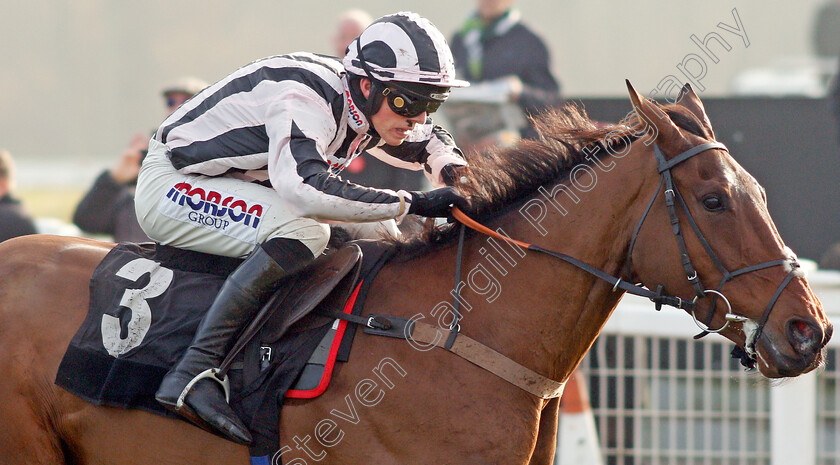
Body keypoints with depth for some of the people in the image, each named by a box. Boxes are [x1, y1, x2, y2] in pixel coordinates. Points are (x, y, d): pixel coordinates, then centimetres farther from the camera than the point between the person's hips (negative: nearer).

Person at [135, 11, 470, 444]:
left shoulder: (369, 109, -1)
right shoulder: (305, 100, -29)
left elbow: (428, 141, 20)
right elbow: (305, 187, -47)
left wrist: (450, 168, -5)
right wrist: (413, 202, -42)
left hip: (239, 189, 9)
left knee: (374, 234, 5)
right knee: (303, 231, -33)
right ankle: (192, 372, -37)